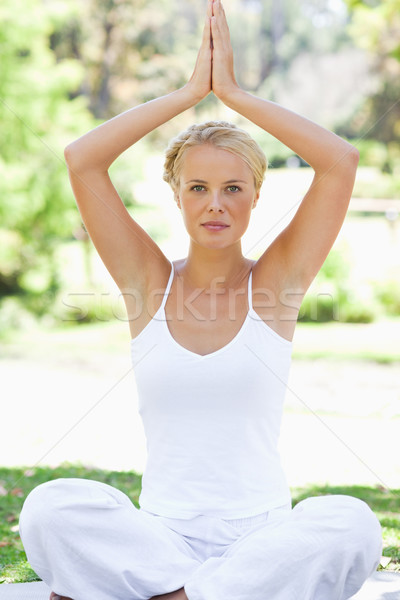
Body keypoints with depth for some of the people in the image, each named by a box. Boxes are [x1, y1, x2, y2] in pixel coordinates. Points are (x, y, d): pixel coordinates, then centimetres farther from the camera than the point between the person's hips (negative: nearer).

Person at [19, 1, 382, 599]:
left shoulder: (277, 281, 3)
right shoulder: (150, 281, 5)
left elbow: (341, 160, -8)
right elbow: (81, 158, -5)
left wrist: (233, 92, -4)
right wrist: (191, 91, -3)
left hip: (263, 532, 0)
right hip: (161, 533, 0)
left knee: (353, 525, -33)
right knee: (51, 507, -29)